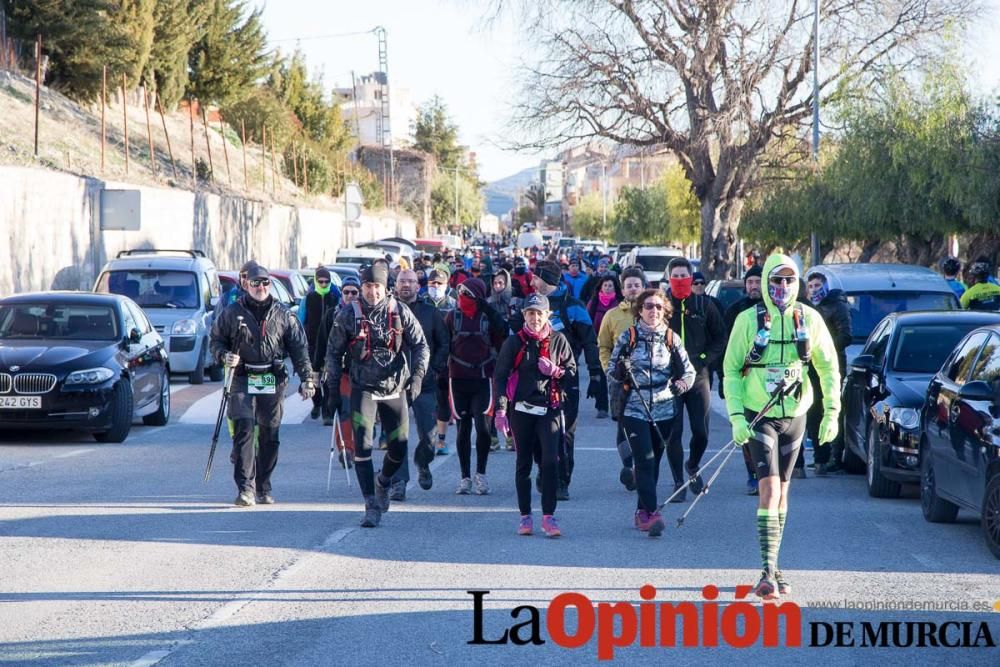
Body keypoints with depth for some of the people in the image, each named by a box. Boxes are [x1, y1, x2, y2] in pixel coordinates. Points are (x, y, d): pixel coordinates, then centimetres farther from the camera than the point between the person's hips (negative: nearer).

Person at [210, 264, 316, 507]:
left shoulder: (284, 315, 6)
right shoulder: (232, 313, 3)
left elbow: (299, 348, 7)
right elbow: (215, 340, 12)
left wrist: (306, 378, -1)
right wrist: (224, 356, -10)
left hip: (273, 382, 2)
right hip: (242, 380, -2)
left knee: (269, 437, 7)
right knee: (244, 430, -15)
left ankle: (263, 488, 18)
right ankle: (245, 488, -18)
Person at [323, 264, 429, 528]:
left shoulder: (400, 312, -2)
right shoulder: (349, 315, -2)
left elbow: (421, 345, 1)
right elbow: (333, 351, 7)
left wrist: (417, 376, -13)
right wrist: (333, 385, 1)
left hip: (395, 389, 1)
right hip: (363, 389, -1)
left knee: (399, 449, 7)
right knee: (362, 446, -14)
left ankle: (383, 482, 40)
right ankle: (372, 506, -11)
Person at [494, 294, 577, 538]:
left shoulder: (558, 341, 6)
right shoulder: (514, 342, 3)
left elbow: (572, 373, 11)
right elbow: (500, 376, 2)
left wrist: (555, 371, -11)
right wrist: (500, 410, -7)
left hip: (549, 409, 0)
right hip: (521, 408, 0)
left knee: (550, 461, -12)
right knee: (524, 463, 6)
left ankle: (548, 516, -9)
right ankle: (525, 516, 13)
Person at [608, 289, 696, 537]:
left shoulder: (671, 338, 7)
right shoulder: (629, 337, 3)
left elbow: (689, 371, 10)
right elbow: (611, 369, 6)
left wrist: (681, 384, -11)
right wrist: (620, 371, -16)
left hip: (664, 409, 2)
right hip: (634, 409, -2)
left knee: (654, 462, 8)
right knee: (645, 460, -13)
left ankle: (642, 511, 20)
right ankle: (651, 512, -19)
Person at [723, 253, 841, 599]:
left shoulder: (809, 319, -1)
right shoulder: (749, 320, -7)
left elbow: (828, 367, 10)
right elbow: (731, 370, -2)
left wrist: (832, 412, 4)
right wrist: (736, 417, -11)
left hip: (795, 416, 3)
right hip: (759, 416, -3)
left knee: (782, 491, 11)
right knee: (769, 487, -15)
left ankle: (772, 568, 21)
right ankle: (768, 572, -19)